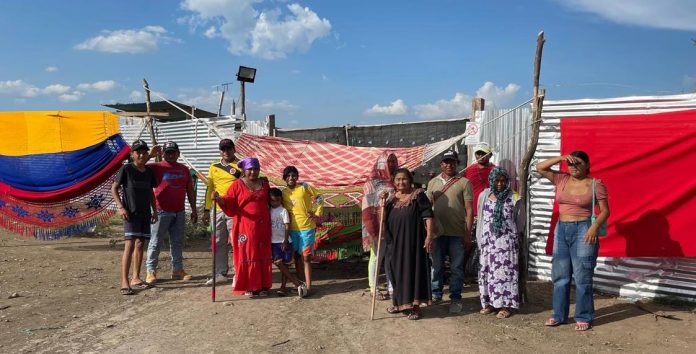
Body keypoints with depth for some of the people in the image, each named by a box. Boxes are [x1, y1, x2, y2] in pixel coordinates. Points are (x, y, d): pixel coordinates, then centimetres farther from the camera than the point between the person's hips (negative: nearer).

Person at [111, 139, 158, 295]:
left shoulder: (149, 171, 9)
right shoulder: (126, 169, -6)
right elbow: (114, 189, -4)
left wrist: (154, 210, 14)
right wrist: (121, 207, -13)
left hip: (145, 213, 6)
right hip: (131, 213, -6)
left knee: (140, 244, 10)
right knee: (130, 245, -13)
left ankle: (135, 278, 20)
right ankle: (124, 282, -12)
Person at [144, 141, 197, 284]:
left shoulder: (184, 169, 12)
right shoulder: (157, 167, -2)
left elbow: (190, 191, 15)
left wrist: (194, 210, 13)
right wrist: (150, 154, -21)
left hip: (179, 212, 5)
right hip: (162, 211, -5)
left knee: (178, 242, 11)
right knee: (155, 242, -1)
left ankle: (177, 270, 19)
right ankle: (151, 271, 6)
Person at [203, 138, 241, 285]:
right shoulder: (214, 167, 14)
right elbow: (209, 189, 16)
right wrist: (206, 210, 13)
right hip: (218, 211, 5)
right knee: (219, 243, 11)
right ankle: (221, 273, 21)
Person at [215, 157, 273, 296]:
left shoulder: (264, 183, 11)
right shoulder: (237, 185, -1)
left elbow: (269, 200, 19)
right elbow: (229, 204, -6)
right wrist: (219, 199, -23)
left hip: (262, 227, 4)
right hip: (245, 226, -3)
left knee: (263, 256, 6)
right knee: (247, 256, -2)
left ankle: (263, 286, 14)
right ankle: (249, 287, 6)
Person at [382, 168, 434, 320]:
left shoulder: (418, 195, -5)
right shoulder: (392, 199, 11)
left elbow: (427, 215, -10)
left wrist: (429, 235, -18)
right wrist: (383, 201, -1)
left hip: (413, 240, -5)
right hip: (395, 242, 6)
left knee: (413, 269, -1)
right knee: (397, 270, 13)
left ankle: (414, 306, 8)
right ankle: (400, 302, 29)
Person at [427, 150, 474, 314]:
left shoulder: (464, 182, 0)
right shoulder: (433, 182, 10)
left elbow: (469, 210, -2)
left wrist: (468, 234, -7)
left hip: (457, 233, -2)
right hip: (437, 232, 3)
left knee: (457, 268, 5)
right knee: (436, 266, 11)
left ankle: (455, 299, 16)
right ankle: (436, 294, 25)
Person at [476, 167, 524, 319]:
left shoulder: (513, 198, -4)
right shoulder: (484, 196, 5)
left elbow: (519, 221, 5)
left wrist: (513, 235, 12)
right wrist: (481, 239, 13)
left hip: (506, 241, -3)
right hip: (488, 240, 4)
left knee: (505, 271, -3)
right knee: (487, 270, 6)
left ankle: (506, 305, 4)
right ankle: (489, 302, 17)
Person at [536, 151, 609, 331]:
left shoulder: (595, 184, -5)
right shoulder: (561, 179, 7)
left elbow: (605, 210, -5)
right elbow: (540, 168, 5)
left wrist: (595, 226, -20)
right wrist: (561, 158, -5)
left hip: (583, 230, -5)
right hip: (561, 229, 5)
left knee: (582, 277, -1)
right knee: (560, 275, 10)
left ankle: (583, 318, 11)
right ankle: (559, 315, 21)